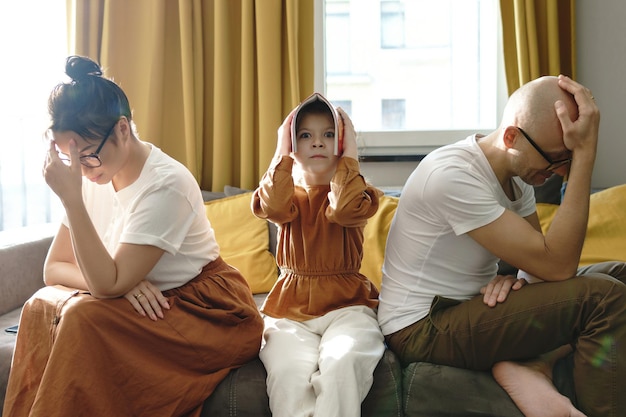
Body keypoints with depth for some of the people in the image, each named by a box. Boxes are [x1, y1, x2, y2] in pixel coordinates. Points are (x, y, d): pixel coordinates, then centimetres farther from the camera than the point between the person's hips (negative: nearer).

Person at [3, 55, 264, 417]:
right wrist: (121, 282, -19)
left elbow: (109, 284, -24)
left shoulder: (166, 184, -22)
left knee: (85, 319, -27)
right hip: (155, 305, 7)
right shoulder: (93, 178, 0)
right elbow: (54, 269, 0)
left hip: (213, 314, -6)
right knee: (43, 306, -15)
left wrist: (71, 198, -29)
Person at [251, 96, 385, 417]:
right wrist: (282, 153, -7)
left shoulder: (355, 193, 9)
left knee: (343, 361, -34)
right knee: (289, 372, -31)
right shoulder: (289, 196, 14)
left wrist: (349, 154, -9)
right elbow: (272, 207, -14)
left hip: (346, 305, -1)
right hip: (291, 309, 1)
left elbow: (344, 210, -18)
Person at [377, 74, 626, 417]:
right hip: (424, 328, -9)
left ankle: (530, 362, -15)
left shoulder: (518, 170, 3)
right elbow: (557, 265, -27)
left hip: (468, 306, 9)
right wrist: (585, 154, -27)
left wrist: (520, 278, -17)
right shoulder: (452, 175, -25)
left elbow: (541, 259, 8)